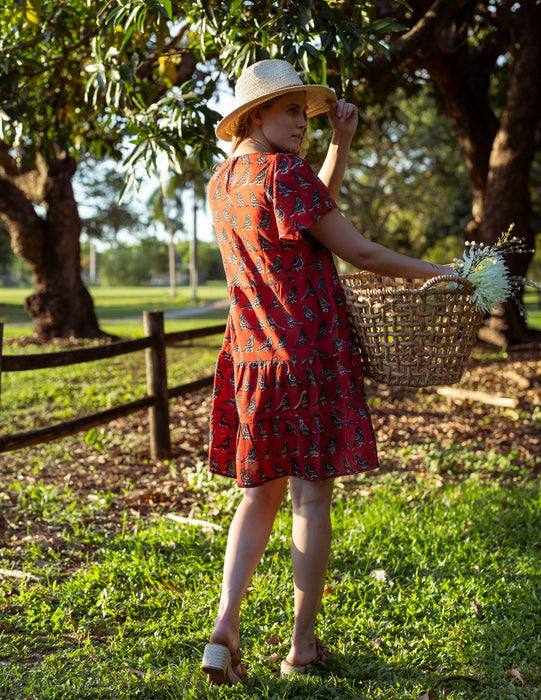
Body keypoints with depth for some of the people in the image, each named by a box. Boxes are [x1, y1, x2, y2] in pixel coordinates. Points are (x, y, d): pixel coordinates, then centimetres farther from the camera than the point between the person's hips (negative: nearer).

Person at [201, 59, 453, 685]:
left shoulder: (222, 182, 12)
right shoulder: (283, 172, -13)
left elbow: (318, 208, 21)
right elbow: (358, 251, -11)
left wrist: (340, 141, 14)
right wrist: (440, 273, -1)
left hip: (251, 361, 7)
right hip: (308, 355, -7)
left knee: (259, 494, 15)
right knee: (310, 497, 3)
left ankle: (225, 626, 3)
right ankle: (303, 645, 12)